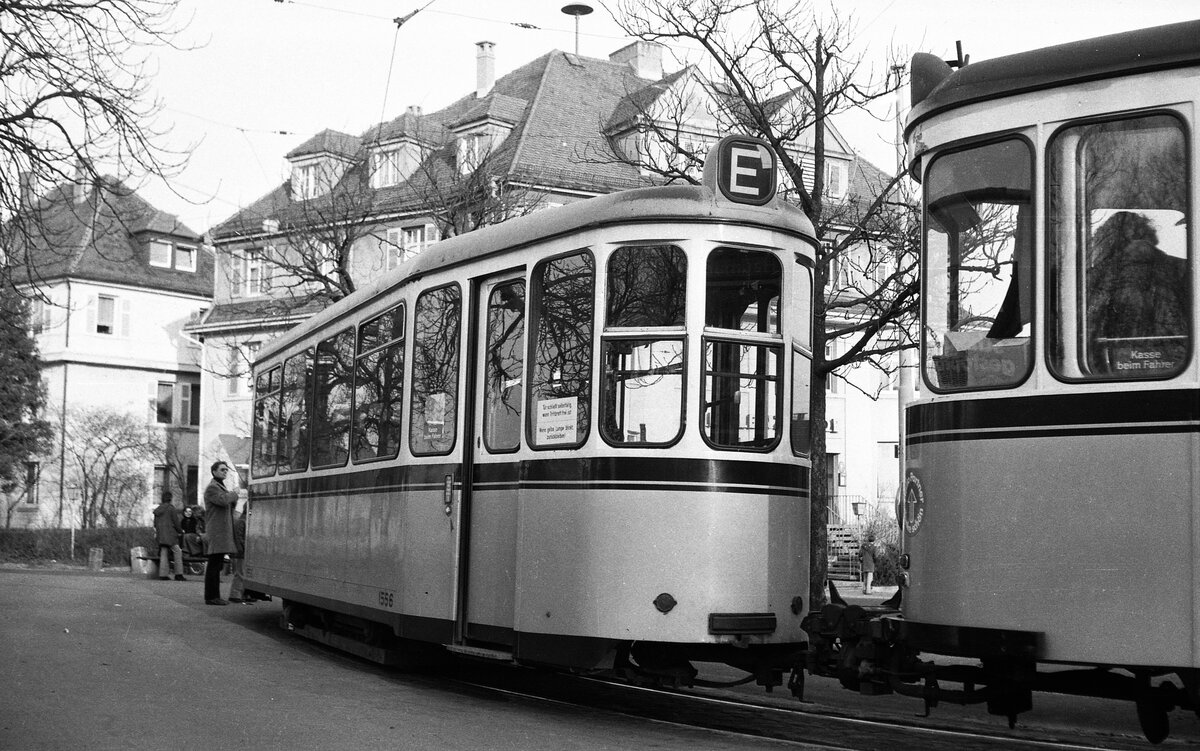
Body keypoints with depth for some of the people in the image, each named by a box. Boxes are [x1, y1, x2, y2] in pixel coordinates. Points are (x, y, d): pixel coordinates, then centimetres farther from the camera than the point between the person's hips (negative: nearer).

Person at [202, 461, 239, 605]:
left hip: (222, 532, 10)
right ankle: (211, 597, -9)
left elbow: (230, 509, 26)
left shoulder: (221, 488, 25)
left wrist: (234, 498, 7)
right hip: (216, 532, -10)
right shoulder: (212, 488, -7)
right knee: (214, 565, -10)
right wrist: (234, 494, -6)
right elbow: (223, 501, -24)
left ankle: (214, 596, 14)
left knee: (217, 565, 11)